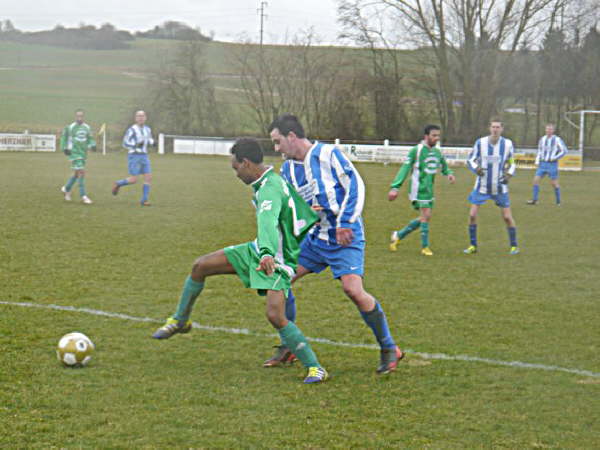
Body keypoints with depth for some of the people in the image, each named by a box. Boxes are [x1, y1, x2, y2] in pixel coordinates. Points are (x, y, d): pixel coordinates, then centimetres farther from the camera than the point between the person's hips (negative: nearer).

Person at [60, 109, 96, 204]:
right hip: (74, 153, -6)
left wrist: (93, 145, -6)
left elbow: (90, 139, 13)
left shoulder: (87, 127, 7)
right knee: (82, 172, -14)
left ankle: (66, 189, 37)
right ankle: (83, 196, -11)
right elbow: (64, 137, 1)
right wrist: (65, 148, -8)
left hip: (83, 154, 6)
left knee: (77, 174, 14)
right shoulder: (71, 127, -7)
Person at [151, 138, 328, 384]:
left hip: (277, 262, -10)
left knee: (275, 316, -25)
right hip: (257, 251, 10)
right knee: (200, 266, 4)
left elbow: (268, 223, -48)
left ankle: (315, 368, -12)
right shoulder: (269, 181, 4)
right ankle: (179, 321, 24)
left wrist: (268, 254, -62)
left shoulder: (270, 190, -28)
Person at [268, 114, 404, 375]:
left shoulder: (327, 154, -11)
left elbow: (356, 185, -16)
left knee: (352, 288, -23)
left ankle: (389, 349, -6)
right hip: (315, 238, 8)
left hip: (345, 237, -8)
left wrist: (345, 223, -21)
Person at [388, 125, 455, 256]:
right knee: (426, 215, -13)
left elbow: (444, 167, 24)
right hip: (418, 188, -8)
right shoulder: (416, 151, -11)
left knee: (424, 218, 10)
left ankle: (398, 235, 26)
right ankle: (425, 247, -1)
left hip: (429, 189, 8)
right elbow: (405, 168, -13)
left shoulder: (437, 152, 10)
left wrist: (449, 173, 0)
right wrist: (395, 187, -20)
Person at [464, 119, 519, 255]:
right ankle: (473, 246, 10)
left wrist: (509, 174, -12)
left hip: (500, 187, 0)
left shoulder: (507, 144, -6)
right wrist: (476, 168, -23)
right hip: (482, 186, 0)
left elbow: (511, 163, 8)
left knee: (507, 216, -2)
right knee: (472, 215, -5)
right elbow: (470, 160, -1)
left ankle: (514, 246, 16)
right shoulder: (480, 142, -8)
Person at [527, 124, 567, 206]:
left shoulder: (557, 140, -7)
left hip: (552, 164, -5)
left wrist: (554, 158, -13)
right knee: (536, 180, -5)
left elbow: (564, 151, -6)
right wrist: (537, 161, 8)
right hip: (542, 164, 5)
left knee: (554, 183, -1)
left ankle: (558, 201, 13)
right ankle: (534, 200, 0)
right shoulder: (542, 139, 9)